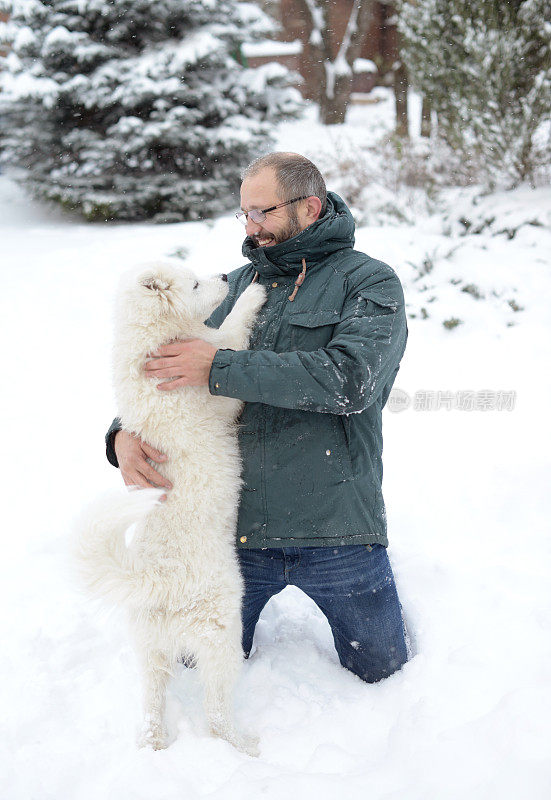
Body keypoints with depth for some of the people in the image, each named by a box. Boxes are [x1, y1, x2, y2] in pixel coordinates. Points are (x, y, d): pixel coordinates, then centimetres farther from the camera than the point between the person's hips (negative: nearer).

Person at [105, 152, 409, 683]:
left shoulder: (370, 282, -3)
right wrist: (124, 432, -9)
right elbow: (162, 374, 14)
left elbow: (349, 379, -22)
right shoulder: (236, 285, 11)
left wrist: (220, 368, -20)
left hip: (335, 530, -3)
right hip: (235, 527, 4)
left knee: (381, 670, 11)